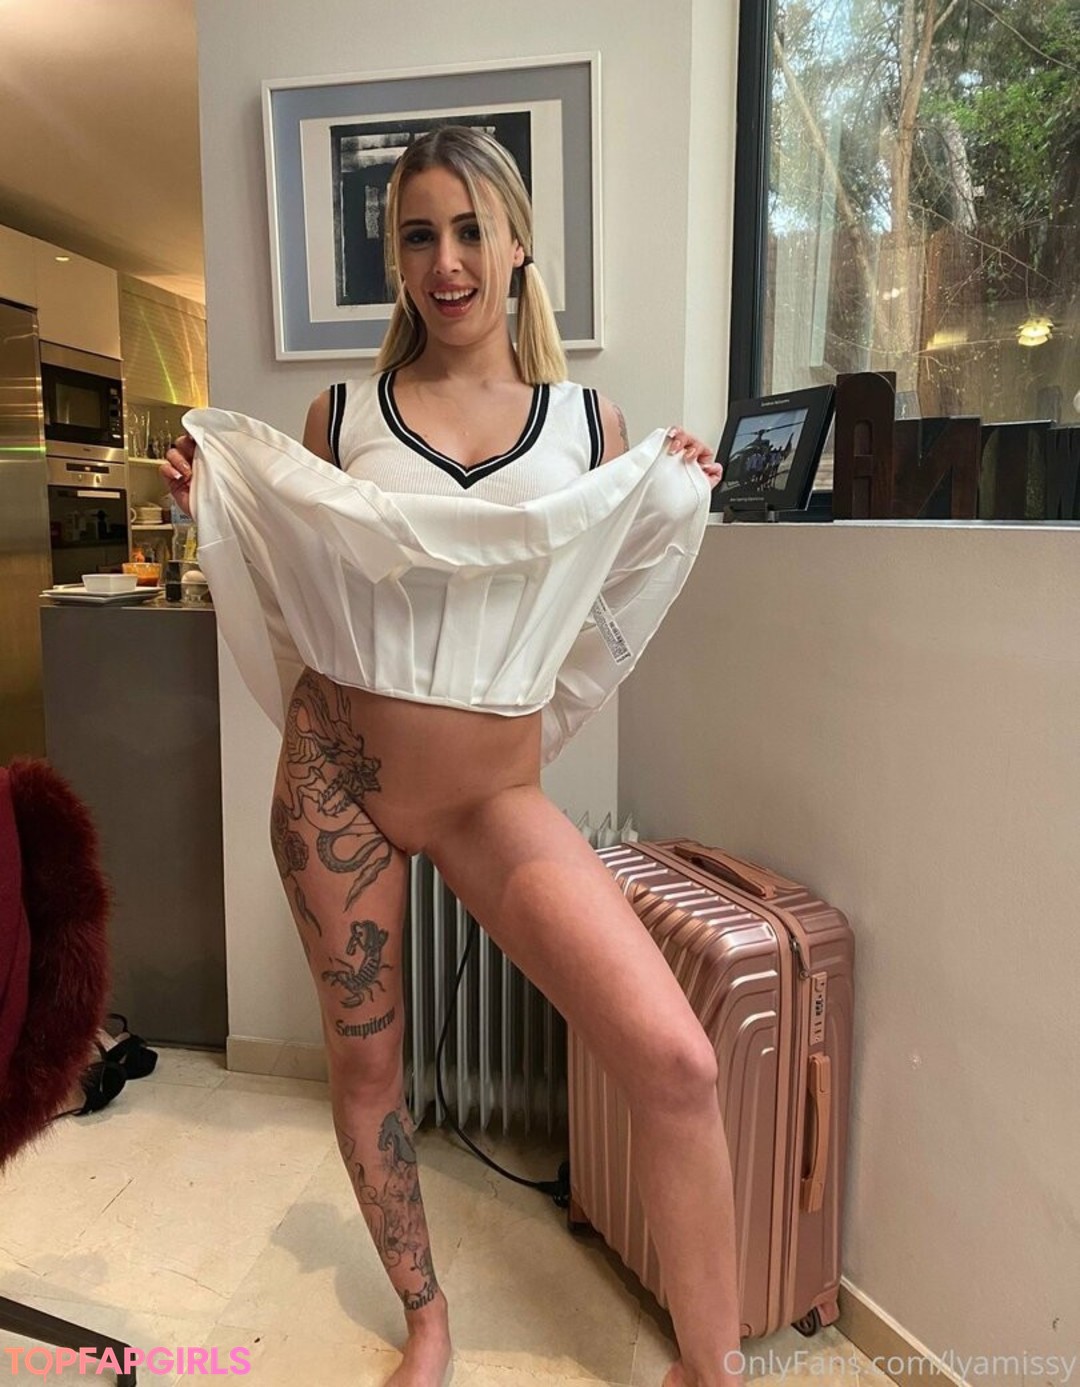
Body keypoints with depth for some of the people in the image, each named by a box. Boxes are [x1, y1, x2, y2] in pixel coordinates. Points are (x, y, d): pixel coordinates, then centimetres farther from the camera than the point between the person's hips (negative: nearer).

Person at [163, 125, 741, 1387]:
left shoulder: (587, 422, 4)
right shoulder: (340, 417, 3)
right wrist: (218, 514, -3)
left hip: (497, 793, -1)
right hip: (337, 770, 2)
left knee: (676, 1061, -16)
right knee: (363, 1058, 14)